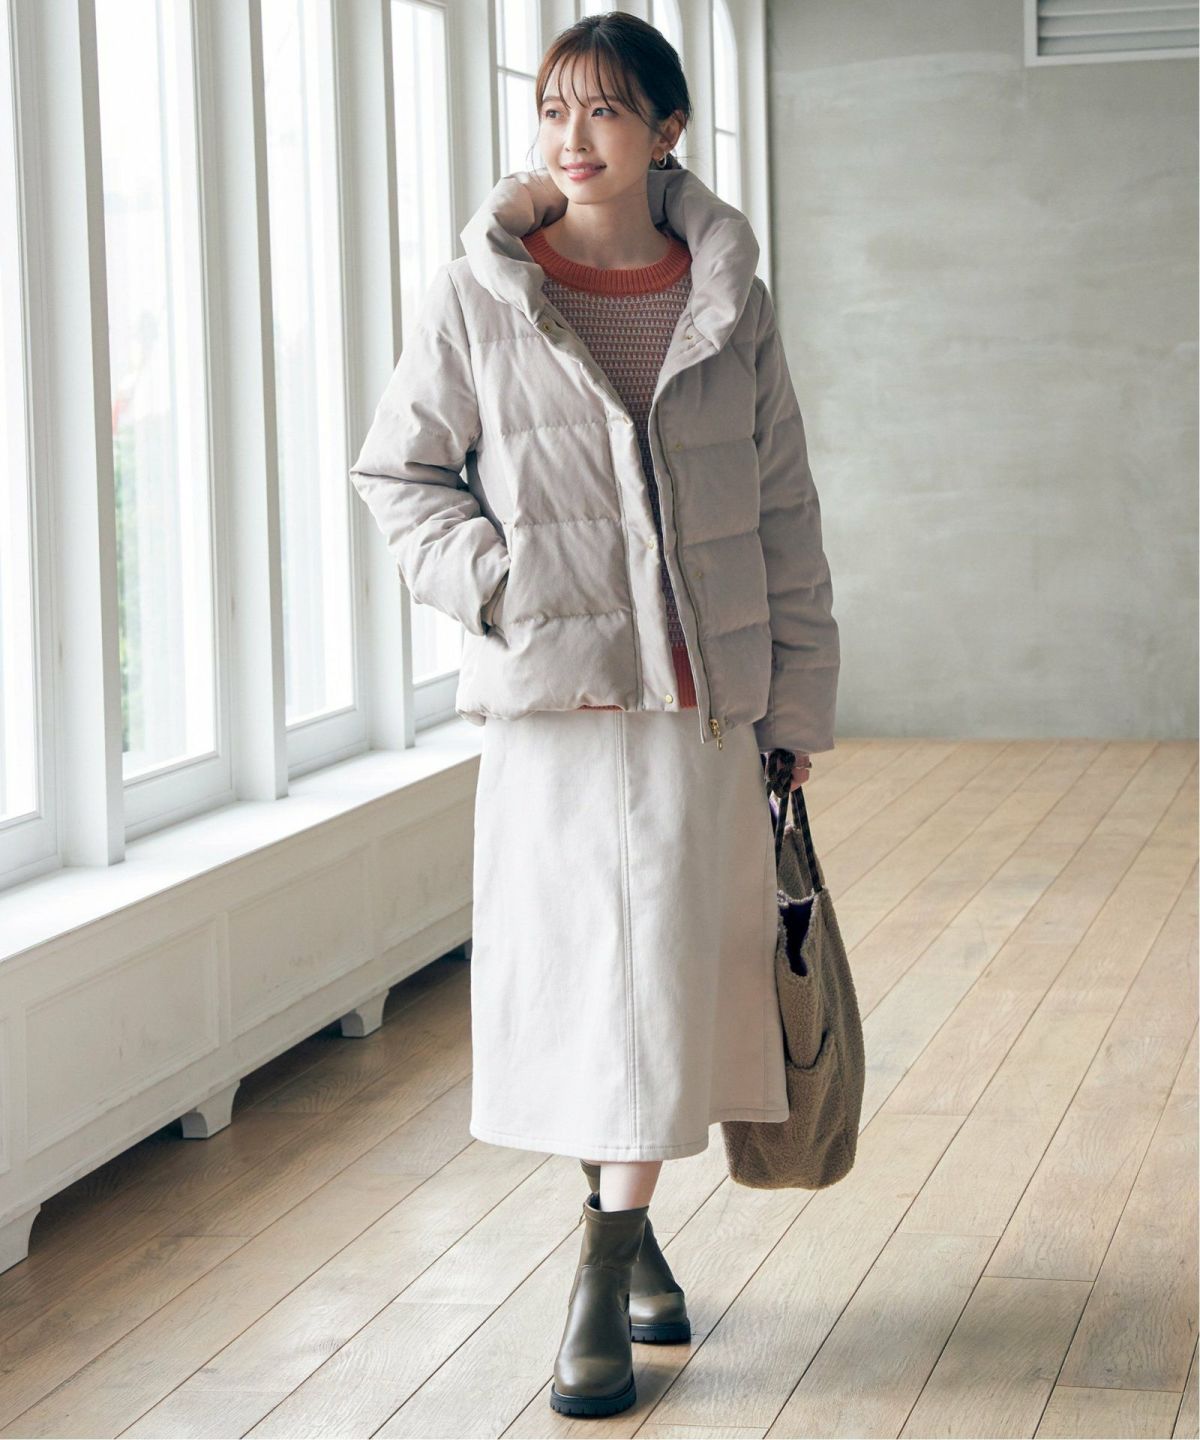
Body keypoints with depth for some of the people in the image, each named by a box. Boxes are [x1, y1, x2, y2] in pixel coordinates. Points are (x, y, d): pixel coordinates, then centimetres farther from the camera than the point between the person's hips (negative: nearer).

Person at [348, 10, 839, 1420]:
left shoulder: (727, 300, 3)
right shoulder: (479, 298, -2)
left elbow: (782, 510, 8)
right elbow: (396, 472, 6)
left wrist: (796, 699, 8)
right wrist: (498, 587, -8)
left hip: (701, 694, 1)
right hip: (553, 691, -1)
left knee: (669, 973, 0)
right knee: (574, 972, 4)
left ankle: (604, 1274, 10)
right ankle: (627, 1235, 24)